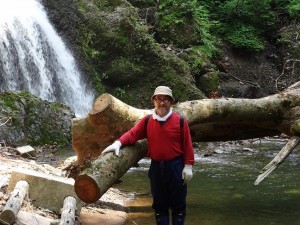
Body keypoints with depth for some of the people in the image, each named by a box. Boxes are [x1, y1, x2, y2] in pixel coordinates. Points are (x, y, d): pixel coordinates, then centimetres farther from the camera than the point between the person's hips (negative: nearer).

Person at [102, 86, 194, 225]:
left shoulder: (180, 121, -5)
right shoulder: (147, 121, 3)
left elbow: (187, 145, -6)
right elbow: (133, 134, -1)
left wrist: (188, 166, -9)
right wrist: (118, 143, -19)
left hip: (175, 167, -3)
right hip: (156, 167, 3)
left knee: (178, 203, 6)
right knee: (159, 204, 12)